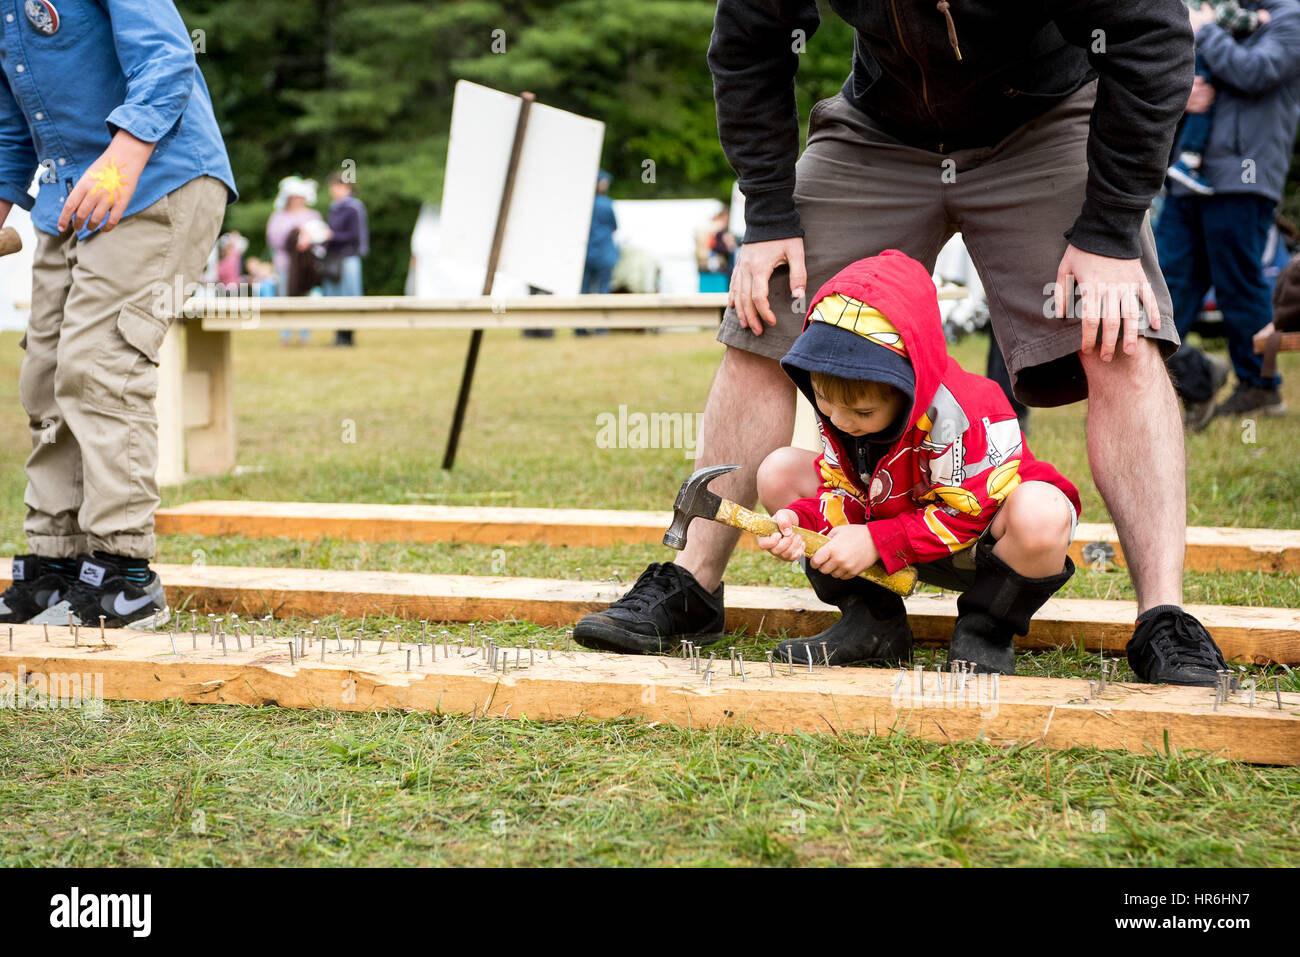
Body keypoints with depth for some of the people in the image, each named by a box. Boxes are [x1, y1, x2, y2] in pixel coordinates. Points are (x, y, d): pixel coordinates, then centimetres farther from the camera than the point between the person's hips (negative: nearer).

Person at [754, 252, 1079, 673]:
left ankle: (983, 634, -11)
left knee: (1040, 514, -42)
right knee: (779, 472, -8)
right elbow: (844, 491, -5)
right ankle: (871, 622, -2)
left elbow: (970, 515, -27)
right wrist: (799, 520, -27)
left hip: (975, 540, -6)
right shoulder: (836, 401, -12)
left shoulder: (958, 414, -33)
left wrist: (877, 541, -30)